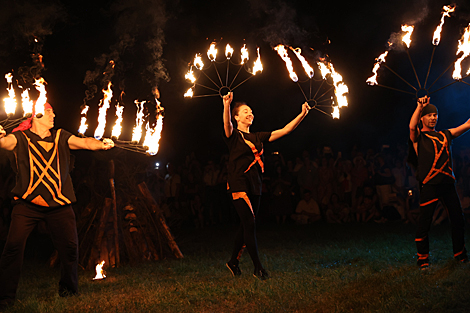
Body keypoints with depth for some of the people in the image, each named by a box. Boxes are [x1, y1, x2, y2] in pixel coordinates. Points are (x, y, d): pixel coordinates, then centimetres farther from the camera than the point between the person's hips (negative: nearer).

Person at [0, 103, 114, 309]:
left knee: (70, 246, 2)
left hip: (59, 204, 3)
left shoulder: (61, 138, 11)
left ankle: (68, 291, 24)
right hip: (27, 204, -3)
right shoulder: (21, 138, 2)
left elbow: (85, 142, -1)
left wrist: (102, 144, -21)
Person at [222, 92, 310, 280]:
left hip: (254, 186, 6)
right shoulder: (233, 136, 0)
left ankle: (233, 261, 26)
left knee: (245, 226, 10)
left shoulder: (258, 137, 17)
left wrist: (302, 115, 1)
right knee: (249, 225, -11)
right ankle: (258, 267, -5)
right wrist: (226, 106, -44)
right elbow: (227, 125, -24)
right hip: (238, 185, -6)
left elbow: (284, 131, 12)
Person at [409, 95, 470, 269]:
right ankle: (423, 258, 8)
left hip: (448, 183, 5)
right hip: (429, 186, -5)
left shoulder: (445, 135, 20)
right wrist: (420, 106, -22)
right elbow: (412, 126, -16)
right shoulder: (418, 137, 6)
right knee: (424, 222, -4)